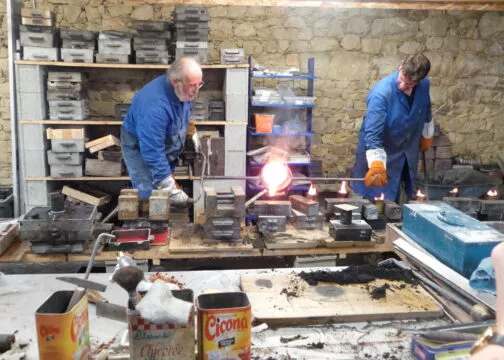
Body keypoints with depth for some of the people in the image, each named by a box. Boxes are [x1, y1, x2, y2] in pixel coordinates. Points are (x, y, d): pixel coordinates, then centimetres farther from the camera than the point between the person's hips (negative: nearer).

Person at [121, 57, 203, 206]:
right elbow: (152, 152, -39)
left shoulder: (182, 90, -16)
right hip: (140, 147, -7)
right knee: (151, 196, -12)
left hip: (166, 144, 7)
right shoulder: (155, 106, -40)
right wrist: (170, 188, -39)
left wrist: (192, 132, 3)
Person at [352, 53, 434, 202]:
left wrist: (427, 135, 20)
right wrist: (376, 166, -46)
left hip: (408, 152, 5)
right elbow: (373, 134, -37)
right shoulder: (381, 93, -32)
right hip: (381, 152, -5)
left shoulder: (424, 85, -13)